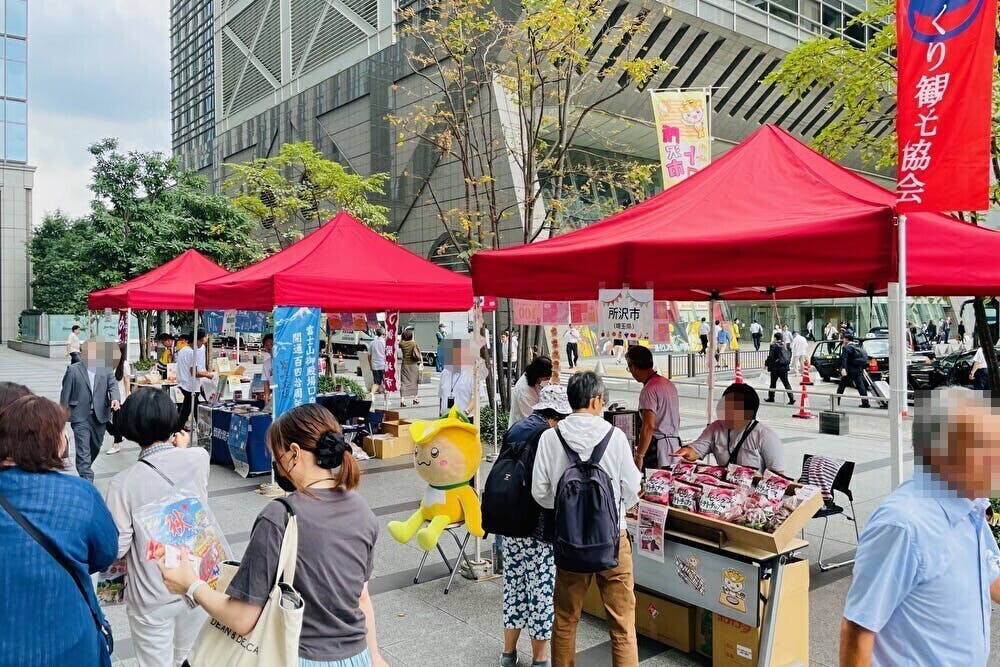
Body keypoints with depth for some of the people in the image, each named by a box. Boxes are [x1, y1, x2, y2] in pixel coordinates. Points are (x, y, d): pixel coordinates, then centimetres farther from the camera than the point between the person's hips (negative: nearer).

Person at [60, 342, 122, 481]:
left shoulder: (106, 369, 6)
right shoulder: (73, 370, 0)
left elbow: (112, 385, -3)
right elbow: (65, 393, 3)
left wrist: (115, 398, -25)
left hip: (100, 416, 3)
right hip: (80, 417, -3)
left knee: (95, 447, 18)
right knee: (83, 451, -8)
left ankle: (84, 469, 44)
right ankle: (87, 480, -8)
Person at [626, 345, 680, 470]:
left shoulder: (649, 390, -16)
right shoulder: (670, 384, 14)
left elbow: (648, 426, -22)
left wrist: (639, 456, -18)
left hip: (657, 448, -9)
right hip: (675, 444, 9)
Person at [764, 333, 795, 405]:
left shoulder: (774, 346, -12)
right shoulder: (785, 346, 7)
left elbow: (771, 357, -14)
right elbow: (789, 355, 14)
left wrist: (766, 364, -3)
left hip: (776, 368, -6)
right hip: (785, 367, 6)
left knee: (773, 383, 8)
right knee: (786, 383, 6)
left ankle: (771, 398, 17)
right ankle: (792, 398, -3)